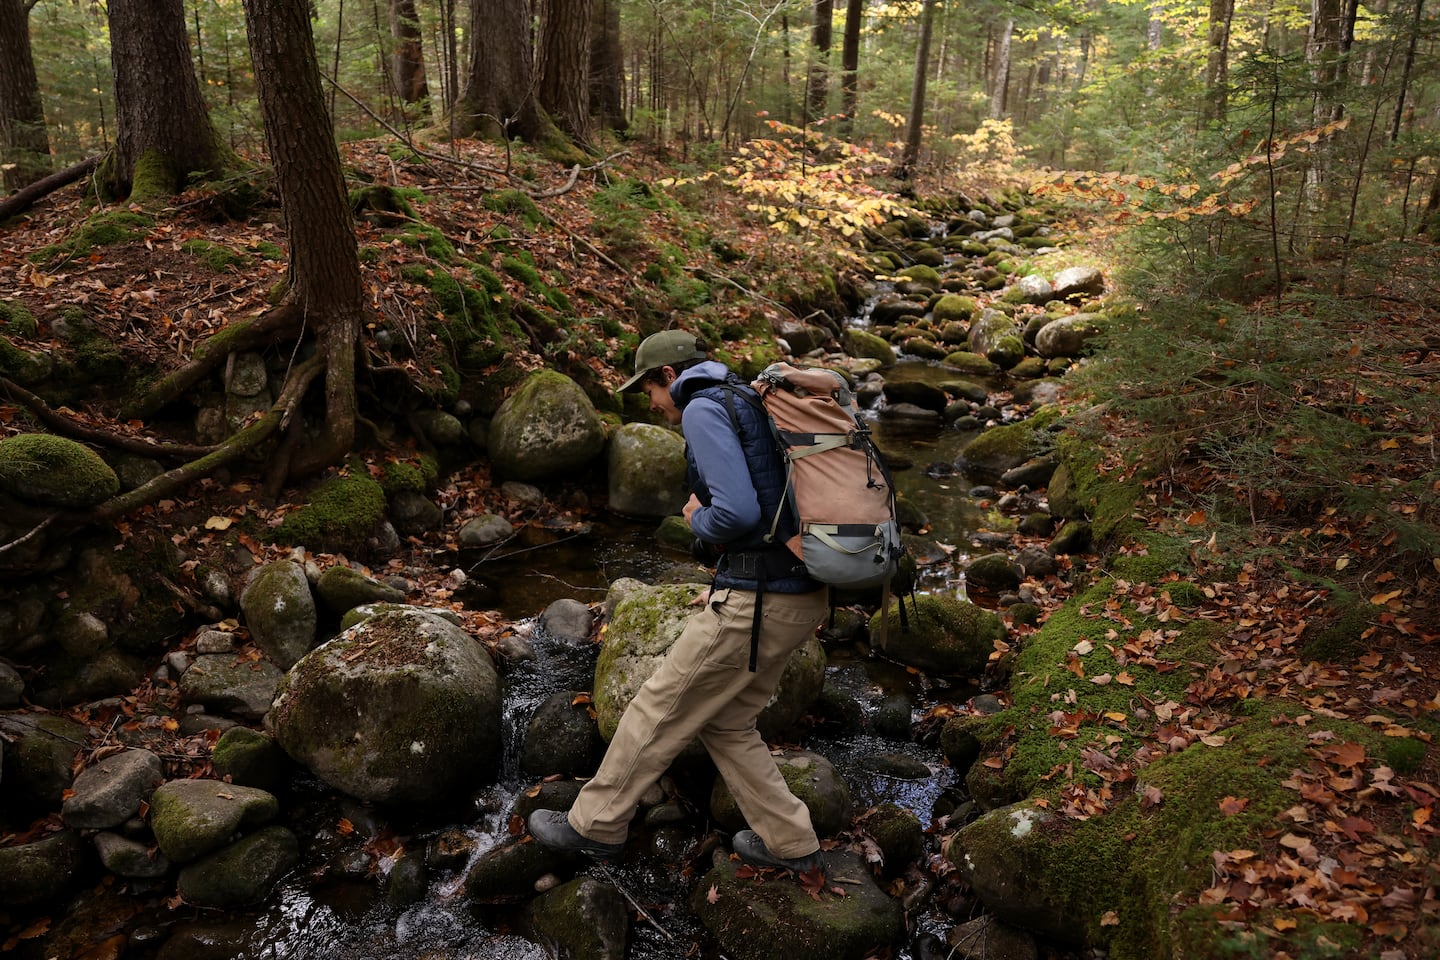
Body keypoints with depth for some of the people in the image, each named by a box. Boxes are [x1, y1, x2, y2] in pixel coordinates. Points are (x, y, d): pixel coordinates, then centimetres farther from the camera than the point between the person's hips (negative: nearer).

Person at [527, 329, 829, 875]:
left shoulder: (703, 410, -11)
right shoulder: (753, 405, 19)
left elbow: (737, 513, -24)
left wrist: (699, 523, -3)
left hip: (756, 603, -9)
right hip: (802, 595, 9)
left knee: (659, 709, 8)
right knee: (724, 723, 21)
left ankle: (595, 824, 26)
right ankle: (790, 844, 27)